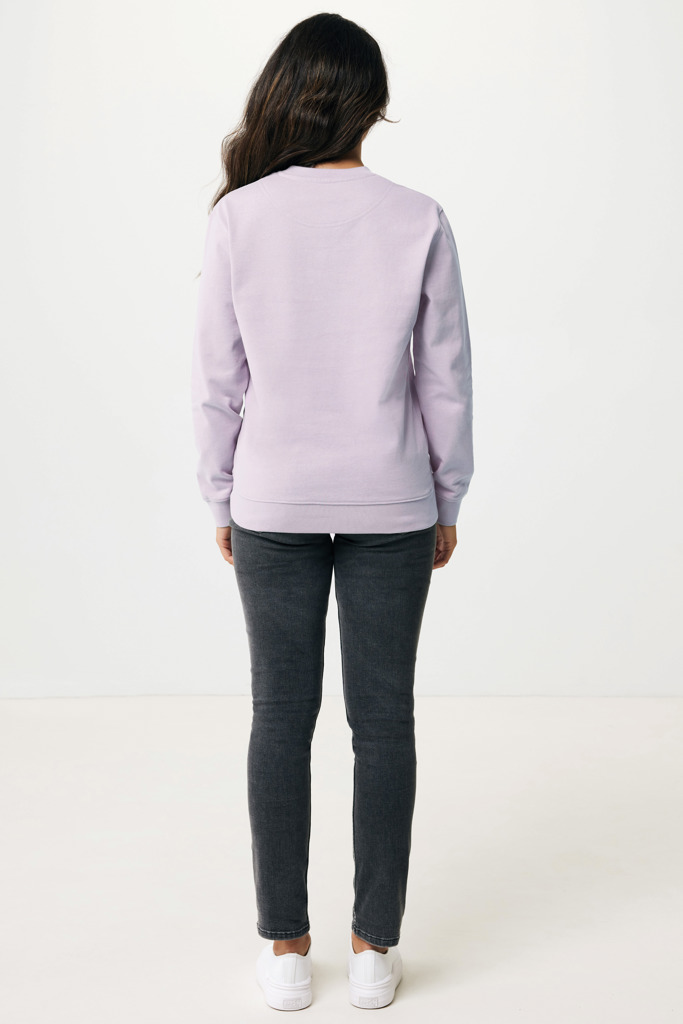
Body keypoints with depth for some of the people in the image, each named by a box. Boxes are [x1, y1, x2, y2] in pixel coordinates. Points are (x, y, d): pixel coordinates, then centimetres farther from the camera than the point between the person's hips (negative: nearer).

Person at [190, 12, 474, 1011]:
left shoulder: (238, 218, -6)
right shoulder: (418, 220, -6)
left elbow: (219, 376, -3)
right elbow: (445, 376, -2)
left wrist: (221, 497, 9)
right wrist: (446, 502, 9)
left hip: (273, 502, 0)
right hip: (390, 503, 0)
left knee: (281, 718, 11)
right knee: (383, 719, 10)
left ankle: (286, 948, 20)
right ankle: (374, 948, 20)